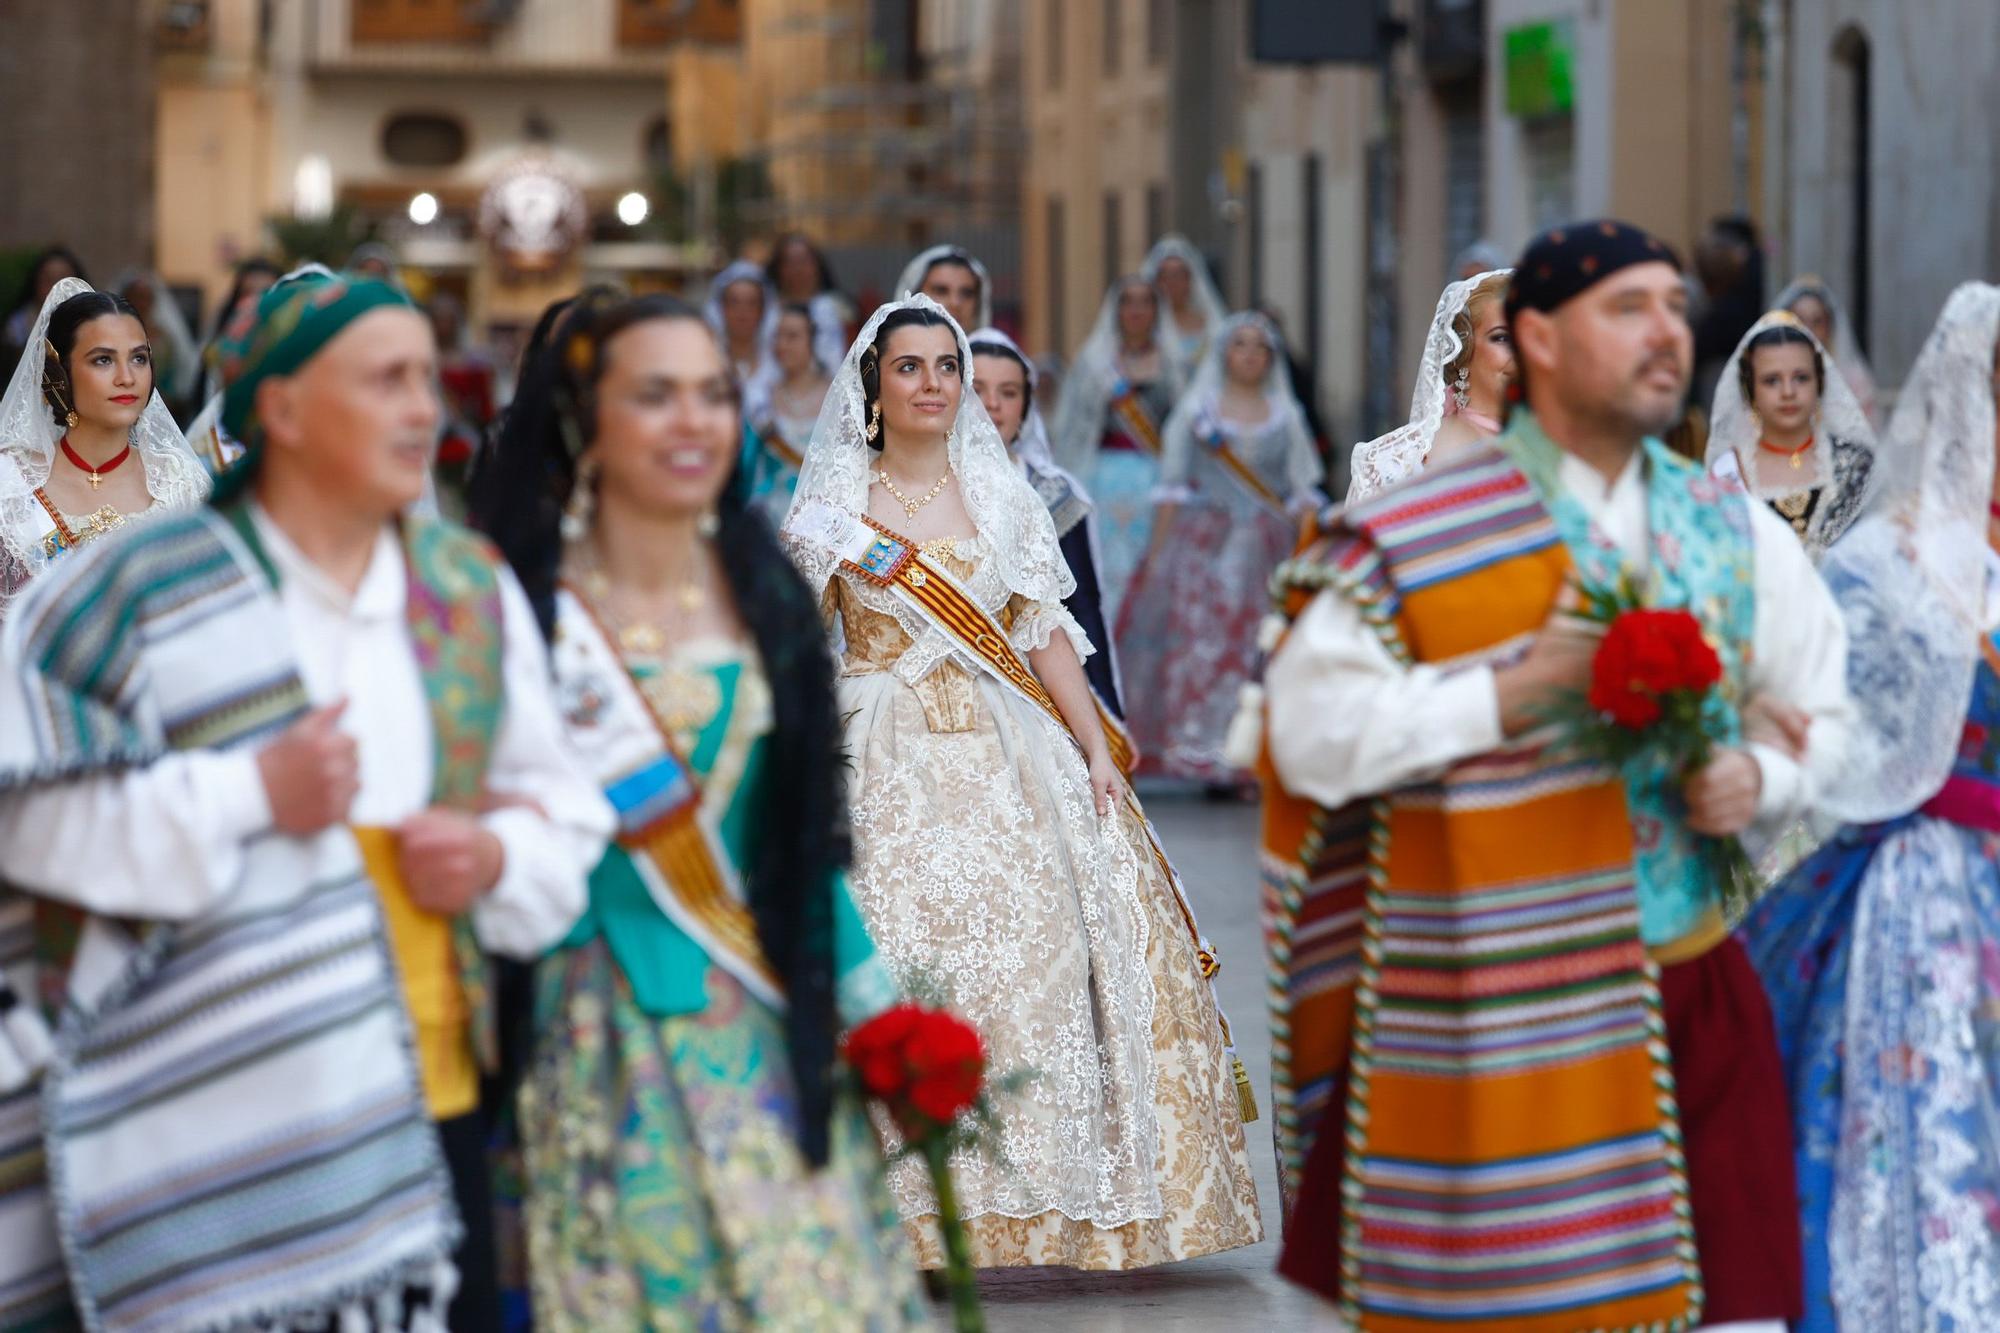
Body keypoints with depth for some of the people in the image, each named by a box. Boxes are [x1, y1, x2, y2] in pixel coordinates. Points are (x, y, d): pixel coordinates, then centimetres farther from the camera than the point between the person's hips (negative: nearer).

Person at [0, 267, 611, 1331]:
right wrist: (250, 794, -14)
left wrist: (497, 856, -5)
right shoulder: (148, 587, -3)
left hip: (433, 1104, 5)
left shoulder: (471, 590, 13)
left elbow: (565, 814, 17)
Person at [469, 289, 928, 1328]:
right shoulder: (530, 609, -8)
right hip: (605, 1036, -4)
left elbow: (807, 832, 11)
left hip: (770, 1034, 4)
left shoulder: (765, 592, 6)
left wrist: (875, 1008, 10)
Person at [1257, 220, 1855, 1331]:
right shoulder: (1418, 539, -5)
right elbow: (1312, 730, -13)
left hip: (1693, 998, 4)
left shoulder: (1733, 531, 12)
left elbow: (1818, 709, 17)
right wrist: (1521, 689, -16)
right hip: (1492, 1023, -4)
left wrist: (1759, 779, -5)